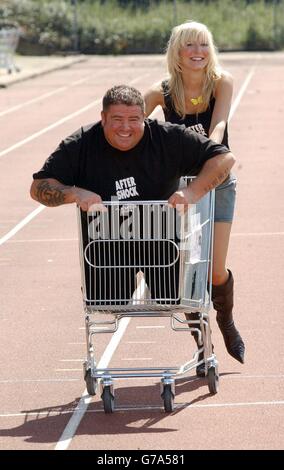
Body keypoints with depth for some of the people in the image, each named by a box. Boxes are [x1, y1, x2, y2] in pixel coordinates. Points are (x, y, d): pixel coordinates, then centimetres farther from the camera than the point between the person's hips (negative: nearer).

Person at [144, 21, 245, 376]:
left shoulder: (221, 83, -8)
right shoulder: (163, 92, -7)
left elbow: (219, 124, -22)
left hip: (217, 183, -1)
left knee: (216, 270, -7)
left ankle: (226, 322, 27)